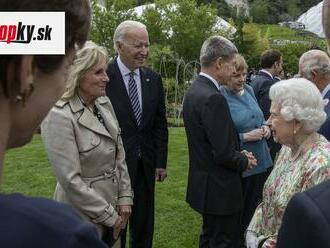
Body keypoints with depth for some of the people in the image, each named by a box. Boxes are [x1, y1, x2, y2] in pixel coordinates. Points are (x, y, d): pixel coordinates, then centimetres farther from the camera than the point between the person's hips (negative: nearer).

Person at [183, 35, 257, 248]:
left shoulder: (194, 90, 5)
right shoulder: (213, 98, -25)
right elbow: (223, 154, -25)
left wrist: (239, 154, 7)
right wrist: (244, 162, -6)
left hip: (203, 182, 10)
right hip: (220, 190, -10)